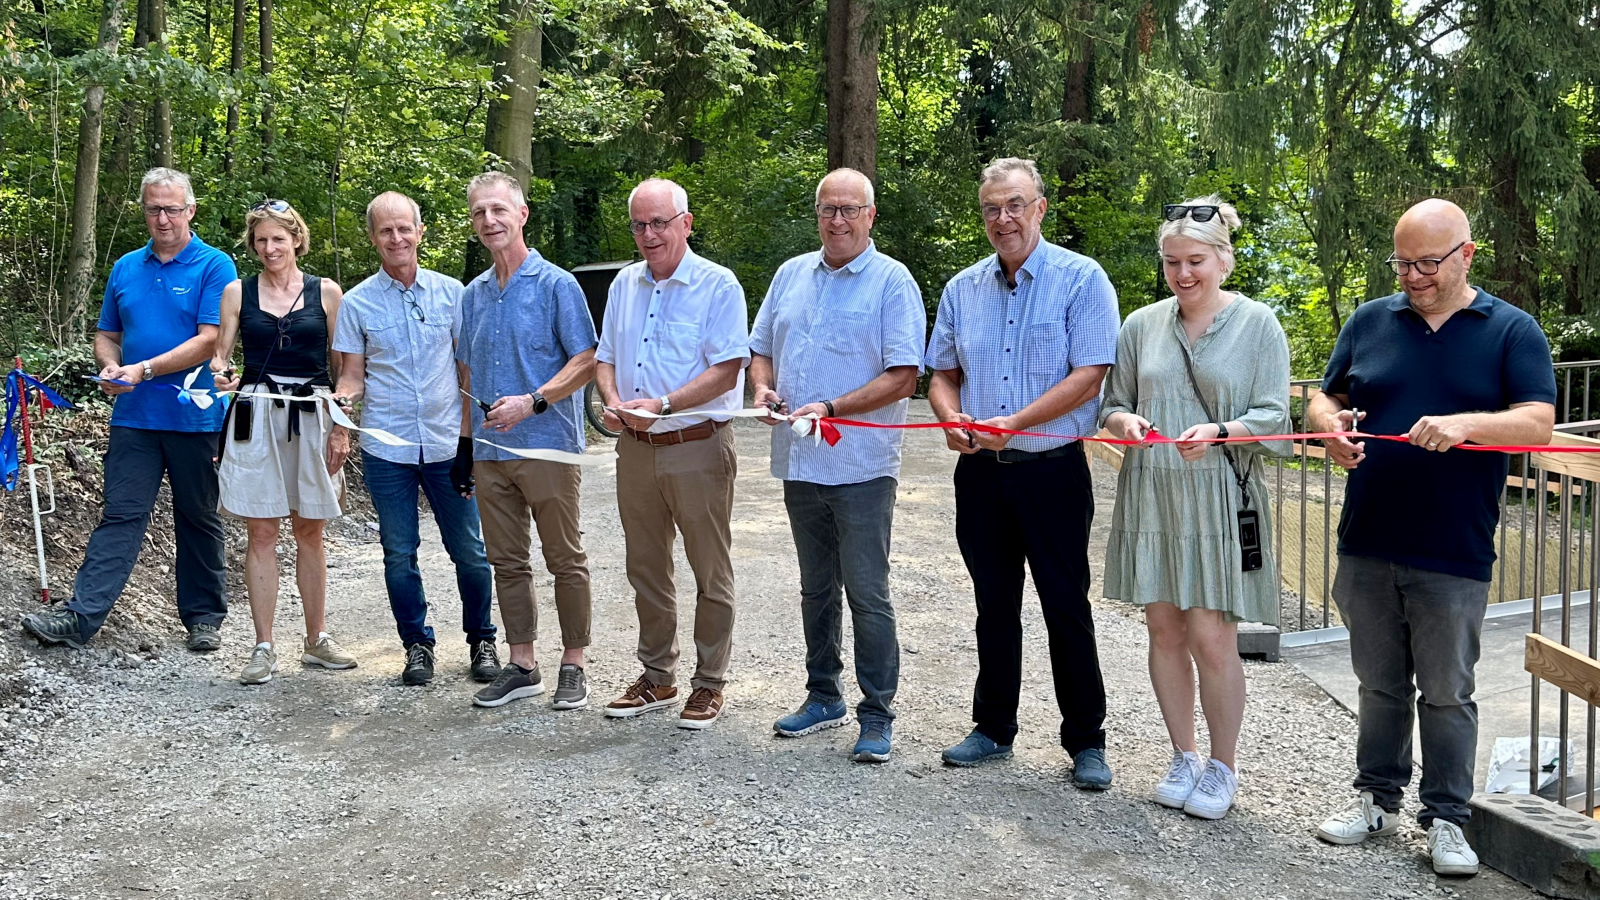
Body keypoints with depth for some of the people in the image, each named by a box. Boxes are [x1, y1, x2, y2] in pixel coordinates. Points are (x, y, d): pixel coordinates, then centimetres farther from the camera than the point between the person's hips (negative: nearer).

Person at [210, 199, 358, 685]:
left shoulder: (326, 292, 5)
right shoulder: (238, 292, 7)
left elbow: (342, 366, 6)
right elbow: (220, 353, 8)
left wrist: (342, 427, 0)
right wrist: (221, 373, -16)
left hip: (313, 417, 0)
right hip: (256, 419, 0)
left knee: (309, 531, 8)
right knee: (260, 532, 0)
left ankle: (317, 640, 19)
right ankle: (263, 648, 7)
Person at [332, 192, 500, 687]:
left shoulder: (451, 292, 3)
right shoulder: (357, 303, 3)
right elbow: (354, 374, 5)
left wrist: (468, 439, 0)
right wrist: (343, 395, -19)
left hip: (447, 444, 0)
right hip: (386, 450, 0)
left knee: (469, 552, 5)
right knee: (399, 554, 7)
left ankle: (481, 640, 22)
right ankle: (417, 645, 22)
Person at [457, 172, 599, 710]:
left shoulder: (556, 284, -5)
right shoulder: (474, 294, 13)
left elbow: (586, 362, -9)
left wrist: (532, 401, -21)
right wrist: (465, 441, 14)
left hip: (548, 445, -6)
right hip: (489, 450, 6)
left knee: (566, 560, 2)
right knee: (507, 562, 11)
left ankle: (573, 665, 12)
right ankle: (521, 665, 21)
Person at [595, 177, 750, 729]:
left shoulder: (717, 286, -8)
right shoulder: (624, 284, 12)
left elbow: (726, 371, -15)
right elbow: (606, 358, 16)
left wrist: (661, 405, -23)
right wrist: (612, 402, -5)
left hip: (697, 449, -6)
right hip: (636, 450, 6)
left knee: (711, 574, 3)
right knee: (645, 570, 14)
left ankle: (709, 684, 16)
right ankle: (657, 678, 27)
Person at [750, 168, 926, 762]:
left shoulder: (893, 282, -5)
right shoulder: (791, 274, 13)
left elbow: (903, 377, -12)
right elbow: (761, 349, 19)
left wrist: (831, 409, -20)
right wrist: (763, 389, -3)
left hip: (861, 466, -6)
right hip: (799, 463, 6)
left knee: (868, 594, -1)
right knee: (816, 589, 16)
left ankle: (877, 715, 10)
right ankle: (824, 697, 29)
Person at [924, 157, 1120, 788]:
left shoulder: (1081, 279, -6)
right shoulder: (962, 289, 10)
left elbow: (1088, 376, -13)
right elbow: (942, 373, 15)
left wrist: (1013, 424, -19)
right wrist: (952, 417, -7)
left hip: (1053, 470, -4)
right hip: (981, 473, 5)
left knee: (1067, 608, 2)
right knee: (994, 606, 14)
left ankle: (1086, 742, 15)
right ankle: (993, 729, 27)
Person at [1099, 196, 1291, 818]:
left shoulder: (1257, 324, 0)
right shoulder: (1141, 325, 10)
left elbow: (1272, 416, -4)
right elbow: (1112, 405, 14)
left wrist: (1219, 431, -22)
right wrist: (1124, 421, -9)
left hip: (1219, 498, -3)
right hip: (1150, 494, 4)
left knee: (1211, 637, -4)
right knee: (1164, 629, 8)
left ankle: (1223, 768, 15)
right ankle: (1183, 758, 25)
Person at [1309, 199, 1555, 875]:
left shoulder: (1513, 331, 1)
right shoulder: (1369, 321, 9)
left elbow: (1538, 423, -9)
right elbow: (1325, 398, 14)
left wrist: (1465, 424, -27)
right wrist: (1331, 426, -9)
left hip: (1453, 557, -2)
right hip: (1366, 548, 3)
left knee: (1446, 693, 7)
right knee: (1380, 684, 14)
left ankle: (1445, 818, 20)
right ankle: (1378, 797, 28)